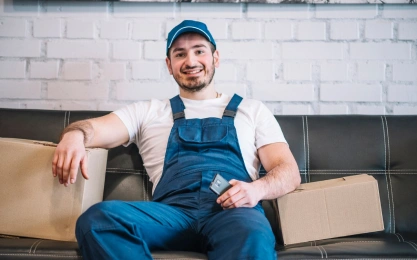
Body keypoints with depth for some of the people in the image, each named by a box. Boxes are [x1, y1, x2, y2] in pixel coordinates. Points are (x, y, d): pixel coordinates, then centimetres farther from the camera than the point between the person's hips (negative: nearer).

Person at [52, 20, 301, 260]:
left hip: (234, 211, -2)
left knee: (253, 236, -40)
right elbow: (95, 128, 9)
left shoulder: (252, 110, 22)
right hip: (173, 211, 3)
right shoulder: (148, 112, 23)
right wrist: (75, 135, -18)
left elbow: (288, 170, 13)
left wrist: (257, 188, -11)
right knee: (96, 219, -28)